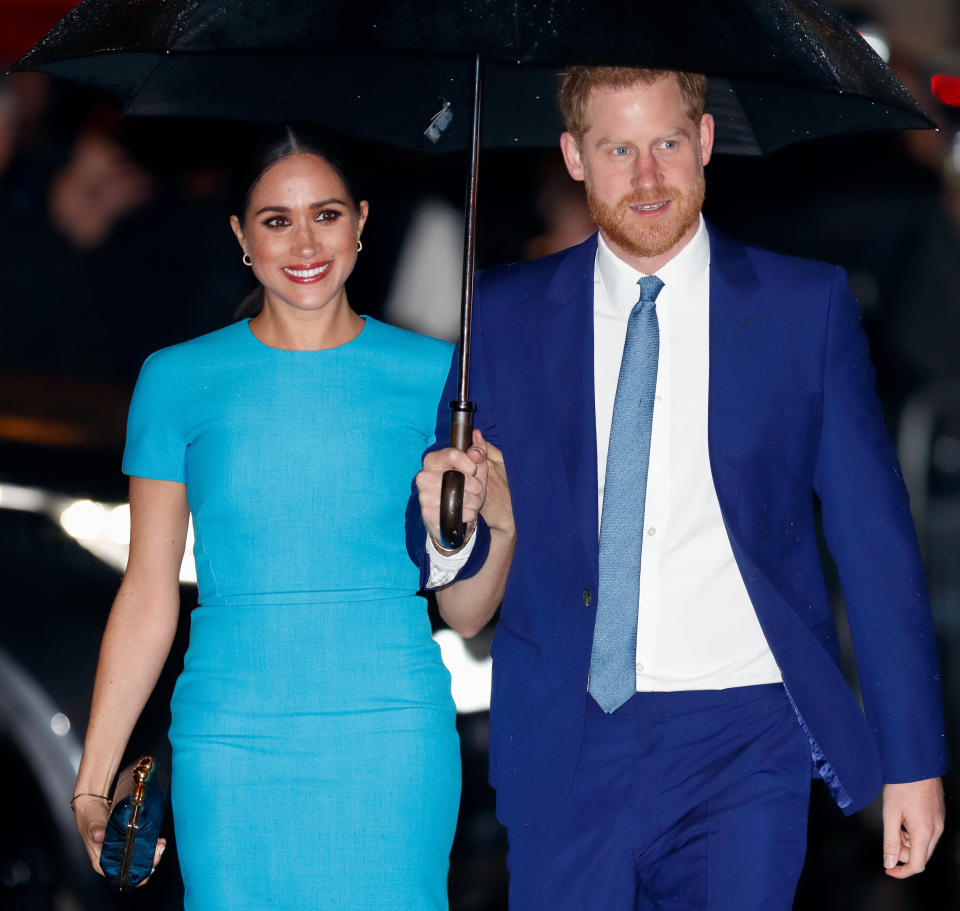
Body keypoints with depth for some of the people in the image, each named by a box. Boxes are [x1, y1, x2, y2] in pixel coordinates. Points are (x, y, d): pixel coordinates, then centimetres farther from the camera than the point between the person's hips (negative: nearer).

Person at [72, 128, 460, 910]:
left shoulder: (431, 375, 3)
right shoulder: (178, 381, 4)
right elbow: (148, 596, 5)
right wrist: (93, 780, 2)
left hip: (392, 733, 0)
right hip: (231, 742, 0)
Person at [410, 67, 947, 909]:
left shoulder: (807, 306, 3)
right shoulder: (505, 315, 7)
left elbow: (876, 541, 3)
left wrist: (913, 760, -1)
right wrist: (456, 518, -12)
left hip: (745, 743, -1)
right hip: (571, 741, 1)